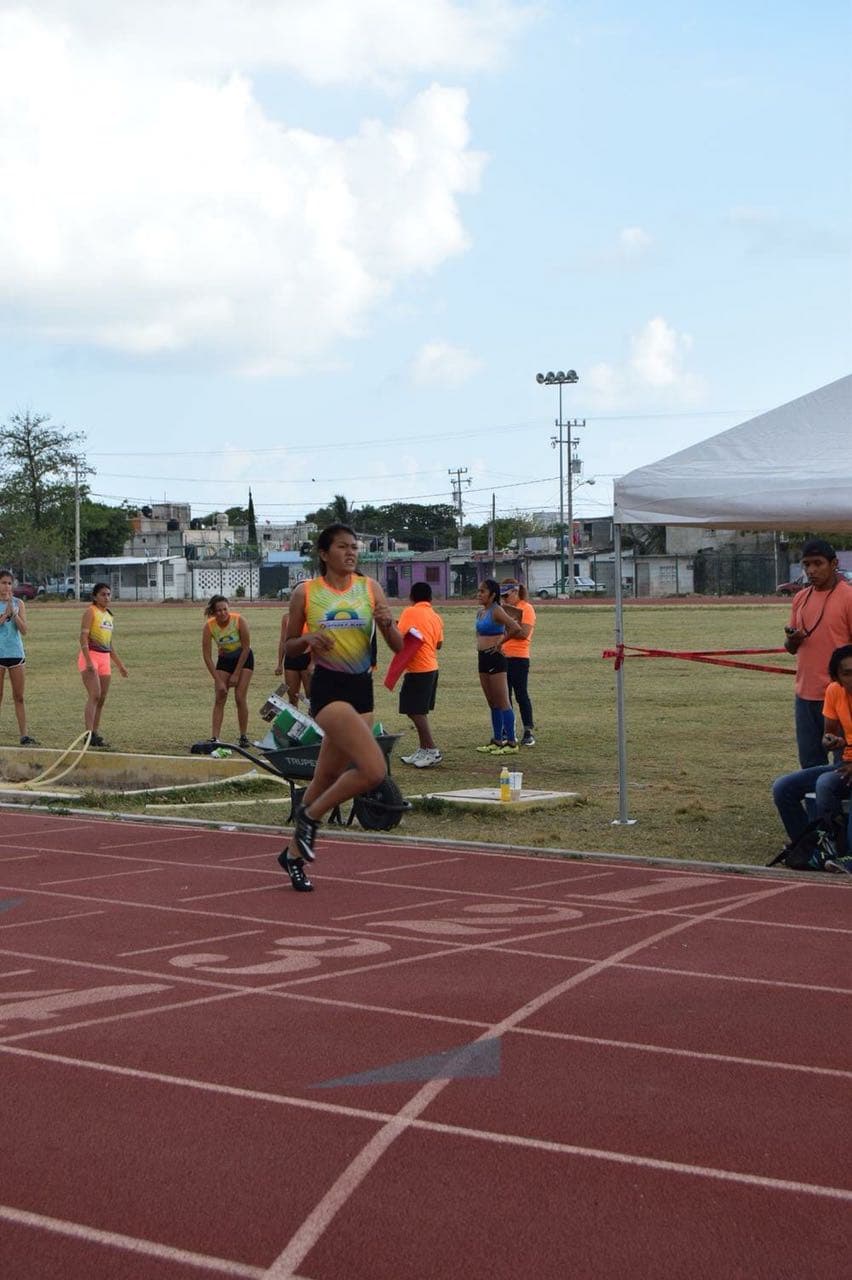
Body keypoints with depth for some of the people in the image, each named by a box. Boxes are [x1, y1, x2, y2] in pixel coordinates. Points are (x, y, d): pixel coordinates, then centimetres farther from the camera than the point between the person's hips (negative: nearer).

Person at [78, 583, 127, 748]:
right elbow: (83, 637, -14)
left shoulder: (108, 615, 18)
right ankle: (90, 734, -22)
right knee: (94, 695, -18)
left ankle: (95, 735, 10)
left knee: (102, 699, 6)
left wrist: (120, 665, 24)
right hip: (90, 655, -8)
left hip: (105, 658, 8)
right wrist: (88, 661, -23)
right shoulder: (91, 612, -5)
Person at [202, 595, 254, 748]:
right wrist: (218, 681, -20)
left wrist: (236, 674, -16)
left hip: (243, 658, -2)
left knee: (240, 698, -9)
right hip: (224, 659, 2)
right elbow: (207, 656, -17)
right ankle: (215, 738, -9)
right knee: (219, 699, -6)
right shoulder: (209, 627, -22)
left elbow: (246, 648, -18)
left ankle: (244, 736, 2)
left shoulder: (239, 621, -27)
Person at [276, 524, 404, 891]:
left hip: (362, 688, 5)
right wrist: (309, 640, -13)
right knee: (374, 769, -21)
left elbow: (398, 647, 5)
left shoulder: (370, 588, 6)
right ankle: (310, 815, 2)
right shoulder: (305, 593, -1)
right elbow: (289, 646, 8)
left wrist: (387, 623, -16)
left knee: (328, 776, 13)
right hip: (328, 688, -5)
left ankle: (294, 853, 29)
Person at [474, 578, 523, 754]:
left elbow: (516, 628, -27)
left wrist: (501, 642, -16)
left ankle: (511, 743, -4)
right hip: (483, 659, 9)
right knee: (492, 703, 14)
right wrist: (480, 646, 13)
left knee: (502, 702, -6)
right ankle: (497, 740, 21)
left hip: (495, 659, -9)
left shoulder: (496, 611, -14)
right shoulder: (481, 612, 11)